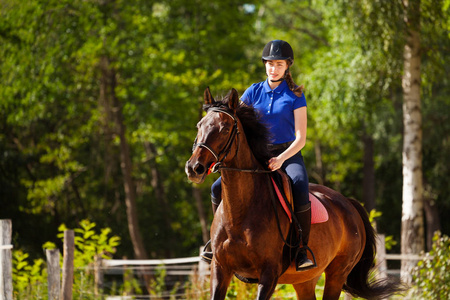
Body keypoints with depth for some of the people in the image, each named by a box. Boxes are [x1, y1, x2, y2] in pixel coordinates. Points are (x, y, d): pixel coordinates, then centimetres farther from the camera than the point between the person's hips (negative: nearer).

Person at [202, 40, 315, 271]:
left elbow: (301, 138, -8)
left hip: (289, 155, -4)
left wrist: (281, 158, -24)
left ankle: (302, 252, -25)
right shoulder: (254, 92, 8)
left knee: (300, 190, -35)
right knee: (219, 188, -15)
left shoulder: (295, 96, -2)